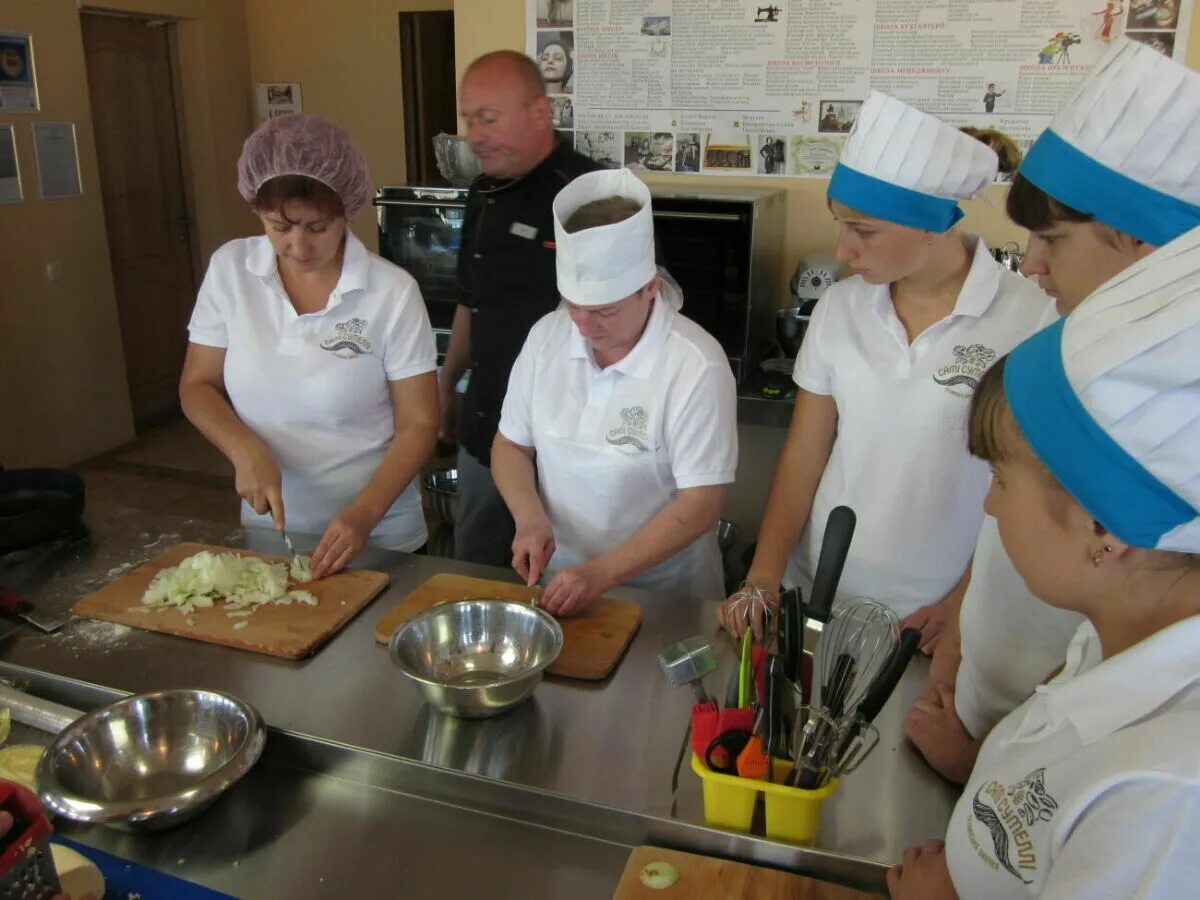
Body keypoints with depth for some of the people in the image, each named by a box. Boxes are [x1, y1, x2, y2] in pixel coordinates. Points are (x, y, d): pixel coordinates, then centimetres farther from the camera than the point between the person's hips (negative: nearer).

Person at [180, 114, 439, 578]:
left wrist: (364, 514, -23)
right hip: (267, 532, 3)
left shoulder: (393, 292, -15)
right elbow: (198, 386, 1)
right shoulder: (229, 269, -6)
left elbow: (419, 423, -11)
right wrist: (245, 450, -17)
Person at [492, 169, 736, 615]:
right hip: (559, 581, 2)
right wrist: (531, 520, -11)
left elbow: (701, 503, -17)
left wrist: (602, 574, -22)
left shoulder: (696, 365, -17)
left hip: (663, 596, -1)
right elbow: (511, 445, 6)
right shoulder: (546, 336, -3)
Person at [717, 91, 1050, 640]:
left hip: (933, 620, -3)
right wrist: (762, 580, -8)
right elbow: (803, 454, -1)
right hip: (817, 596, 4)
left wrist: (961, 610, -11)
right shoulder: (840, 307, -4)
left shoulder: (1028, 321, -15)